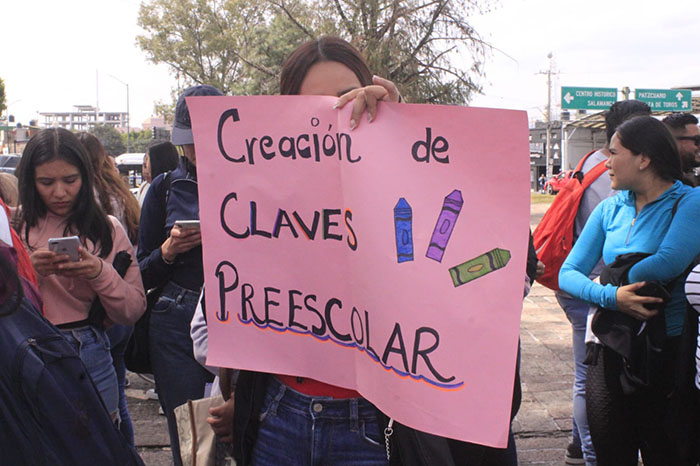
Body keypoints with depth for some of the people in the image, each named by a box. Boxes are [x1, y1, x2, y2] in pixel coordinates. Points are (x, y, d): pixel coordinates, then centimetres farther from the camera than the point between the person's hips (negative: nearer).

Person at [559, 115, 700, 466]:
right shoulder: (610, 209, 7)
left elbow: (669, 263, -27)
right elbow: (568, 274, 0)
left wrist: (611, 278, -11)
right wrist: (611, 297, -19)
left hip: (667, 352, -4)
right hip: (610, 353, 5)